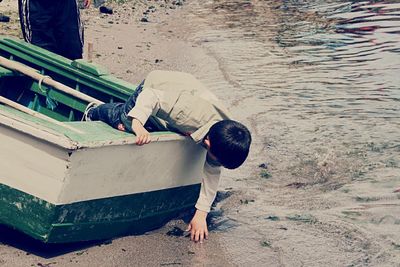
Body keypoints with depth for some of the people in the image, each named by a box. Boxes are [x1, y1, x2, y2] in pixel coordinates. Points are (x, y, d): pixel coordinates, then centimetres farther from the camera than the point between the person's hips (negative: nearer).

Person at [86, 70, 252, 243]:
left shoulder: (225, 131, -28)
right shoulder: (189, 115, -48)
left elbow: (212, 173, -18)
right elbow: (150, 95, -40)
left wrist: (201, 214, -20)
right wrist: (137, 123, -56)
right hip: (154, 84, -4)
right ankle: (93, 113, 39)